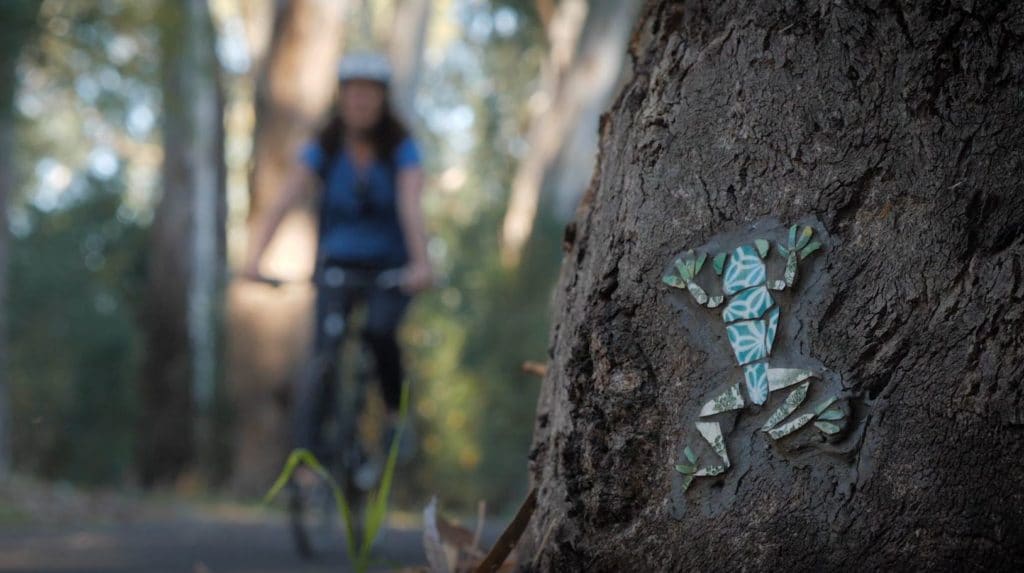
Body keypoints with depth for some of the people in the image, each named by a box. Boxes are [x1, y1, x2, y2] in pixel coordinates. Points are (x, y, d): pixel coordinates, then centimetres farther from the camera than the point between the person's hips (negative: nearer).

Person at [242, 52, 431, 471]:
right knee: (323, 361, -14)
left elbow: (411, 206, -24)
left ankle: (396, 412, -5)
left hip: (390, 268, -1)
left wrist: (420, 263, -41)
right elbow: (284, 201, -17)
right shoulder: (324, 150, -5)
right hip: (337, 265, 2)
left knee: (379, 331, -30)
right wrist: (255, 256, -33)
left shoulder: (401, 149, -9)